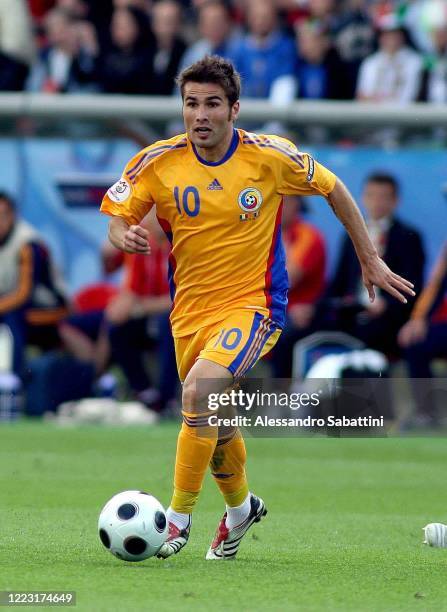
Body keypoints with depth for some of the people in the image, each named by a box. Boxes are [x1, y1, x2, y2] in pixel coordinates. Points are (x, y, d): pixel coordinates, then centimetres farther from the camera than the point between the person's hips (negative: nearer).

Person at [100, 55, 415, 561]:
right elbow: (117, 217, 2)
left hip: (254, 305, -4)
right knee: (214, 424, 15)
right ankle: (240, 507, 46)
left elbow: (332, 189, 4)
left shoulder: (270, 156, -11)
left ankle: (179, 515, -15)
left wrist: (370, 260, 9)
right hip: (190, 311, 4)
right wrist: (125, 236, -24)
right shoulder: (158, 162, -8)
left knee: (198, 391, -28)